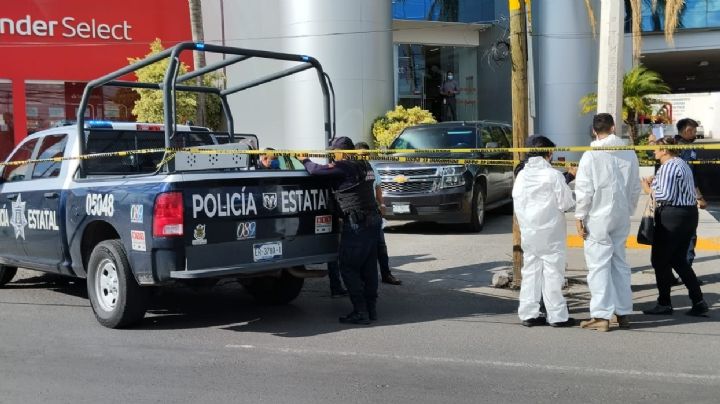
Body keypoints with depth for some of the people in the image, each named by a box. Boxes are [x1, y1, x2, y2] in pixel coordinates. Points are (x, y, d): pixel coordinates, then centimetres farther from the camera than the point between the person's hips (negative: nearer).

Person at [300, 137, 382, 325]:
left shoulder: (344, 167, -12)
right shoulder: (365, 166, 13)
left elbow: (316, 170, -13)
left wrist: (305, 160, 6)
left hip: (356, 224, -8)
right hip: (373, 220, 8)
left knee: (349, 268, -2)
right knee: (369, 267, 12)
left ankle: (360, 311, -4)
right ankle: (371, 308, 17)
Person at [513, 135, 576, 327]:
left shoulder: (521, 175, 5)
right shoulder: (553, 175, -11)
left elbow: (517, 204, 7)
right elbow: (566, 203, -9)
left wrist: (524, 224, 15)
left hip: (528, 233, 5)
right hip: (550, 234, -5)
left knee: (530, 272, 10)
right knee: (553, 273, 0)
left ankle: (528, 314, 12)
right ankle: (557, 316, 4)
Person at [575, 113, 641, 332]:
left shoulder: (591, 155, -12)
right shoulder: (629, 153, 4)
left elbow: (584, 190, -12)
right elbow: (635, 187, 10)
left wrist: (579, 216, -5)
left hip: (598, 217, -5)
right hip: (621, 217, 5)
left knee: (599, 265, -2)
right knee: (619, 263, 14)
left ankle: (601, 316, -2)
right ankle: (623, 312, 20)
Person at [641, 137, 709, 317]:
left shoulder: (668, 166, -15)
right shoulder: (682, 164, 17)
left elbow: (666, 195, -21)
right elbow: (678, 190, 14)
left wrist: (649, 189, -4)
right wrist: (655, 182, 9)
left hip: (672, 216, -10)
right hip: (689, 213, 10)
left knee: (659, 260, 2)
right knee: (679, 260, 15)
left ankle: (664, 303, 8)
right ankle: (698, 302, 11)